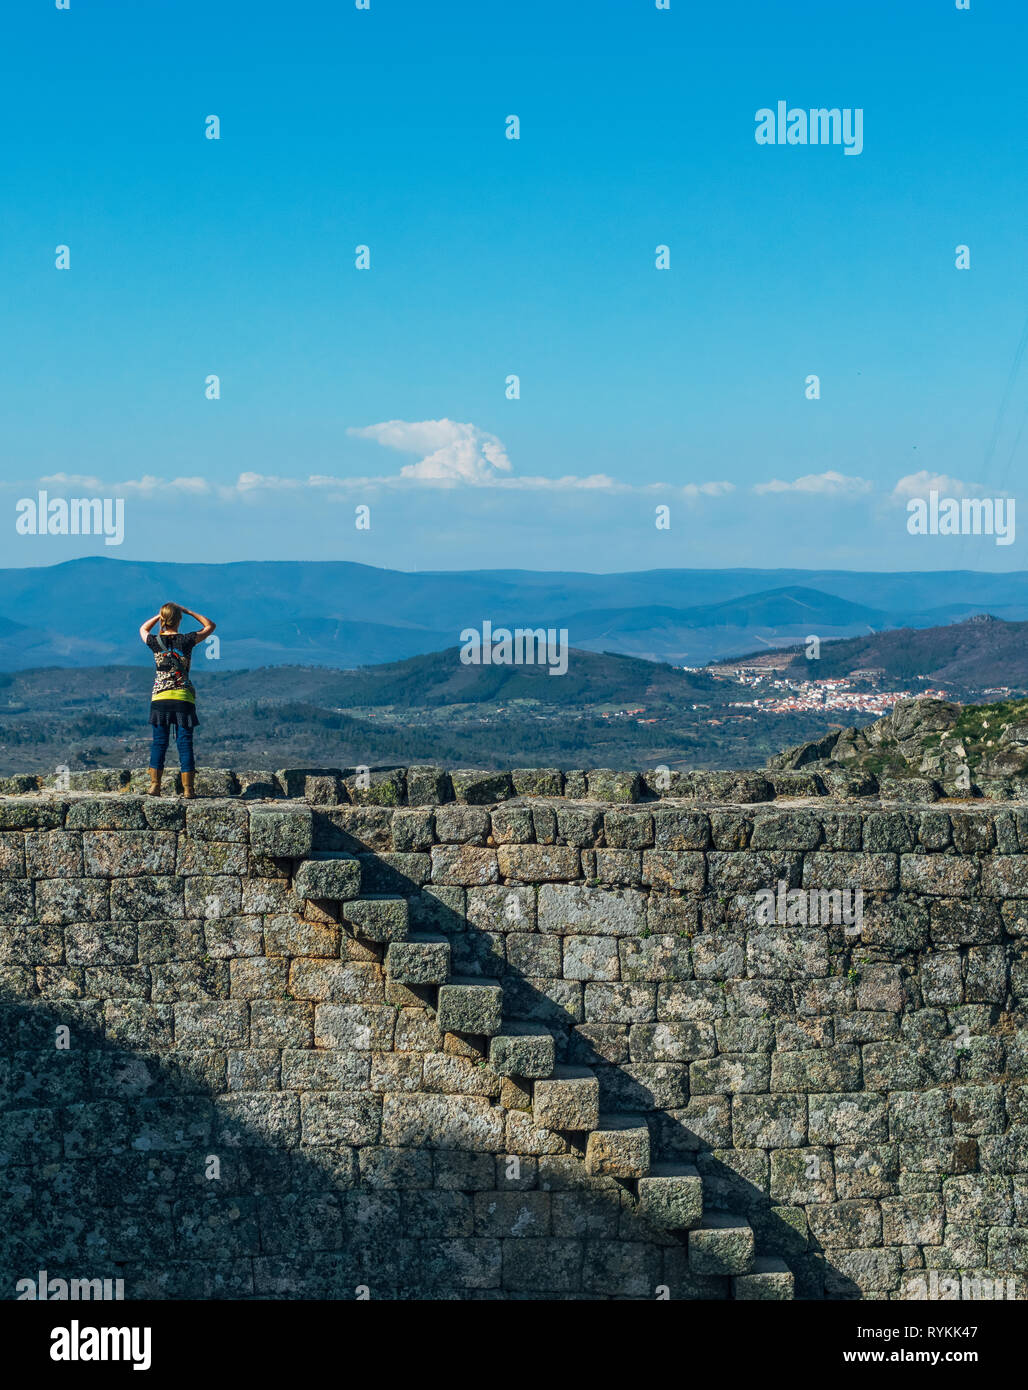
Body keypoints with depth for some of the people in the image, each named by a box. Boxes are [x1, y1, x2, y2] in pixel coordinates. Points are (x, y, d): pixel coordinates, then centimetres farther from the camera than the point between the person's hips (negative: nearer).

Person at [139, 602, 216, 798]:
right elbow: (210, 626, 10)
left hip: (160, 698, 1)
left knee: (159, 742, 6)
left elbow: (143, 629, 23)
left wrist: (160, 615, 16)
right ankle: (187, 789, 1)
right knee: (185, 743, 2)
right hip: (183, 698, -1)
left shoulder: (155, 641, -2)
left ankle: (154, 786, 3)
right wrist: (188, 611, 9)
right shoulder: (187, 640, -6)